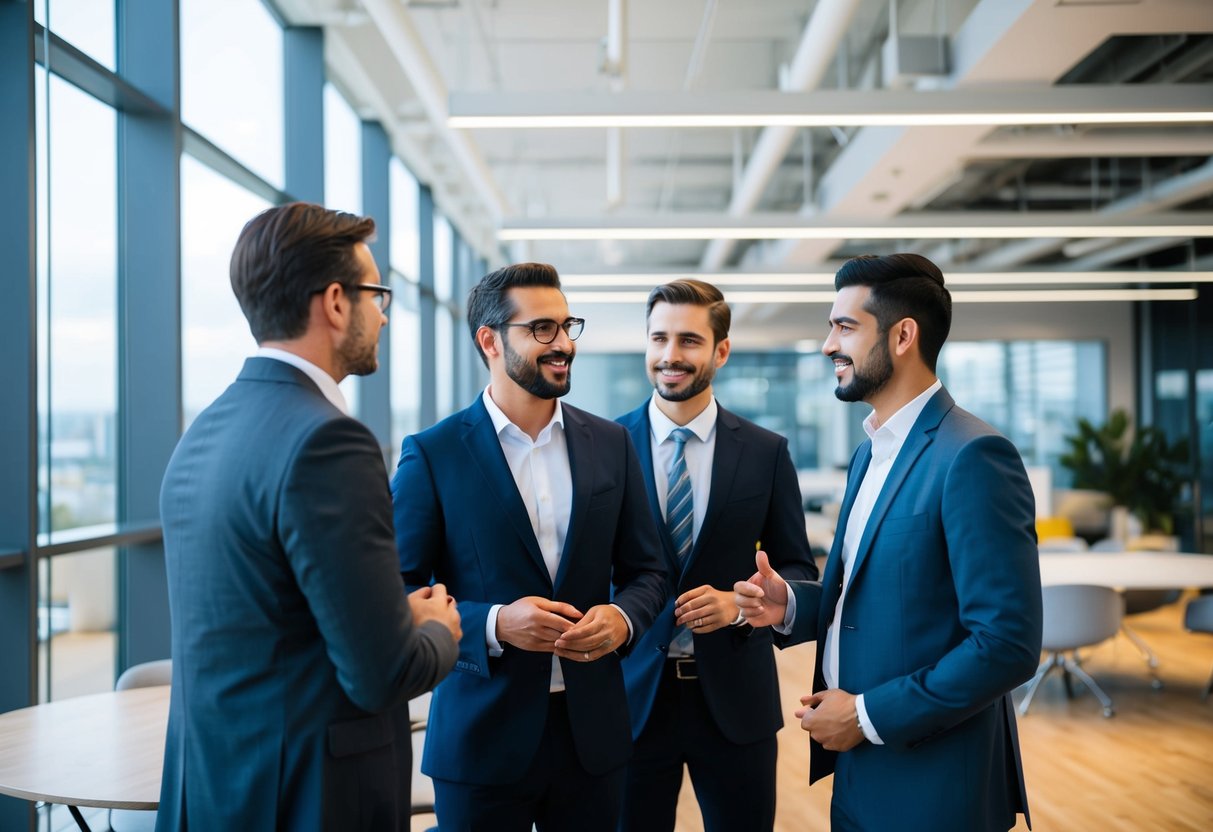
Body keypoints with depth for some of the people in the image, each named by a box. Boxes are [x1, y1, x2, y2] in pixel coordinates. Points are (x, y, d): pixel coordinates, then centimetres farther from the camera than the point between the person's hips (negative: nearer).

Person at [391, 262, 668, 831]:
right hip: (481, 739, -3)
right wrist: (494, 624, -21)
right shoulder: (432, 455, -6)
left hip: (592, 735, 3)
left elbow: (646, 571, 10)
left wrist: (622, 619, -11)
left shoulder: (610, 444, 5)